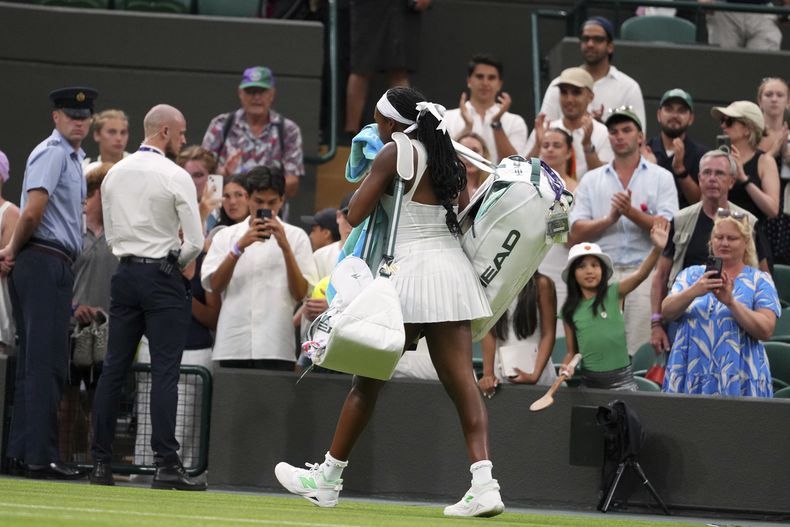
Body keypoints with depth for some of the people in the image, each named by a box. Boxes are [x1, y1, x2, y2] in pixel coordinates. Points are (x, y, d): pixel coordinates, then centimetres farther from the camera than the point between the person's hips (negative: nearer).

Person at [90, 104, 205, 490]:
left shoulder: (115, 173, 8)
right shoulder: (175, 177, -10)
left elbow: (110, 233, 14)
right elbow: (195, 241, -10)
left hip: (124, 272, 5)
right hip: (162, 276, -5)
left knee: (114, 368, 7)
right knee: (165, 372, -6)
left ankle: (100, 462, 5)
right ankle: (166, 465, -11)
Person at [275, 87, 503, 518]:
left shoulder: (395, 153, -7)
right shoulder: (445, 156, 13)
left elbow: (355, 214, -7)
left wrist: (371, 176, 10)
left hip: (413, 269, -6)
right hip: (453, 269, 6)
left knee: (369, 379, 6)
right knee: (461, 381, -2)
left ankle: (327, 479, 16)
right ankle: (483, 483, -16)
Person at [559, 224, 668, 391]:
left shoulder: (614, 294, -2)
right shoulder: (570, 311, 5)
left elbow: (640, 274, -19)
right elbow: (572, 352, 11)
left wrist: (657, 249, -35)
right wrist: (567, 366, -11)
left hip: (620, 378, -2)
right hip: (589, 380, 3)